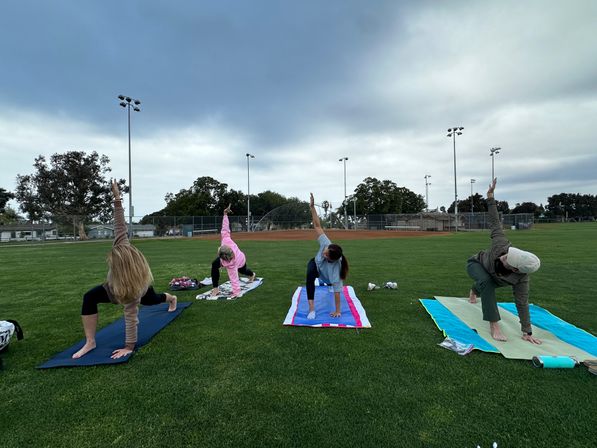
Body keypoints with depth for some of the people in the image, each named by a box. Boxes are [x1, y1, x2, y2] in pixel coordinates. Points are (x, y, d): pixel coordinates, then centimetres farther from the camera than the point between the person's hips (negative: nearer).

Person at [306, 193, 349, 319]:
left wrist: (337, 311, -33)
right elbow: (318, 226, -40)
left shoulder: (335, 269, -46)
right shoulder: (326, 244, -41)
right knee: (310, 276, -32)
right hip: (316, 264, 1)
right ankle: (311, 308, -26)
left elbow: (337, 291, -40)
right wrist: (312, 207, -47)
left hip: (329, 278, -1)